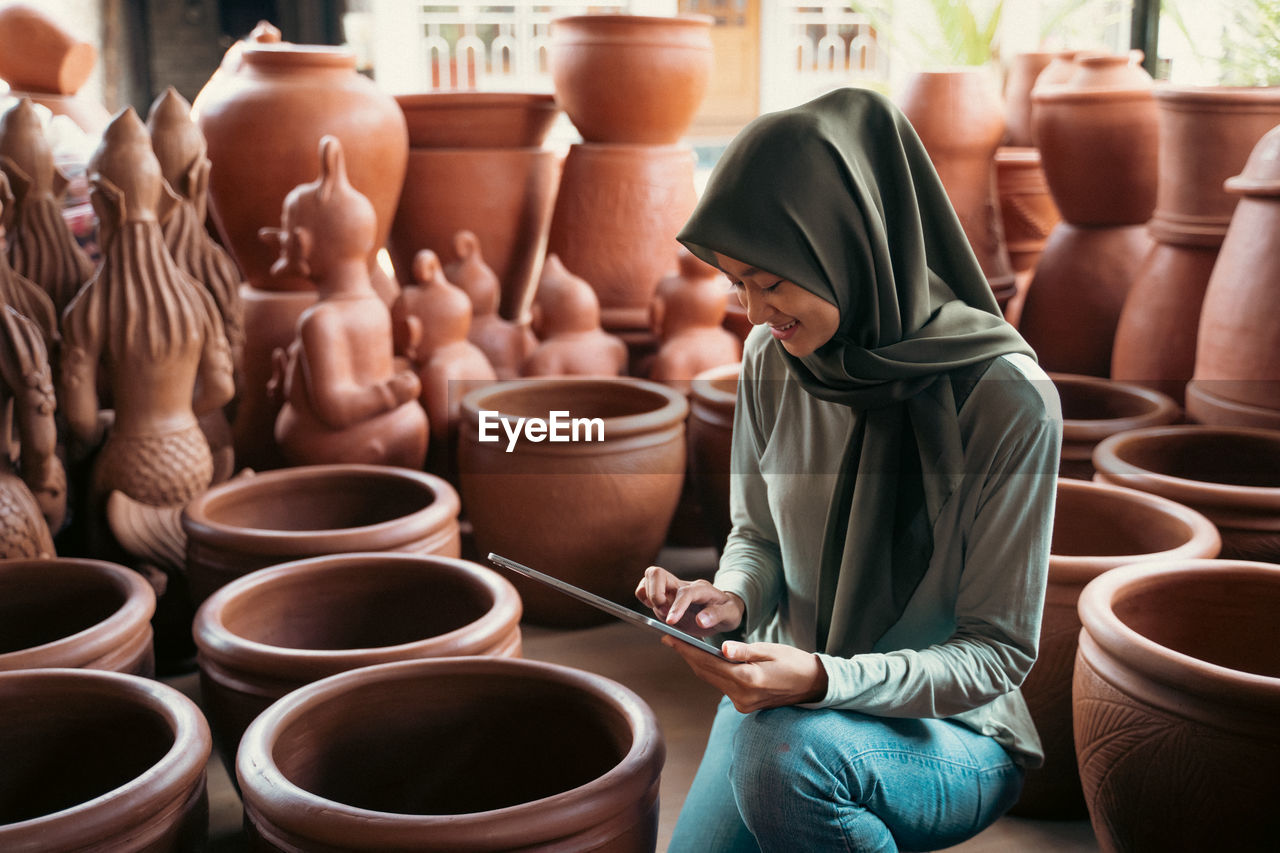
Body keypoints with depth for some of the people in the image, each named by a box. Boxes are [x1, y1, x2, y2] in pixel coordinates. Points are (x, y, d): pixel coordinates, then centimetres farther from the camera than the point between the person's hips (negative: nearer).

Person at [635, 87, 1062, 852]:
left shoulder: (1008, 399, -22)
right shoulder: (771, 360, -6)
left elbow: (999, 652, -16)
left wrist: (824, 679, -31)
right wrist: (731, 600, -15)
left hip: (952, 732, -4)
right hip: (785, 689, 5)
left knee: (785, 749, -34)